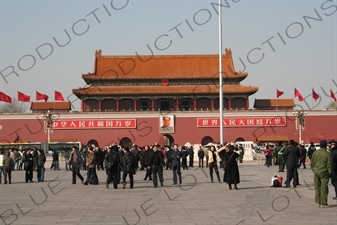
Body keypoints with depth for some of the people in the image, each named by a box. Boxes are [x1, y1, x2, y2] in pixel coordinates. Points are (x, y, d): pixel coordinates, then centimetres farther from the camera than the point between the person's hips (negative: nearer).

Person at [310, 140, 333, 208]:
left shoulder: (315, 153, 3)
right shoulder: (327, 154, -12)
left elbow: (312, 163, 8)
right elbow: (329, 165, -10)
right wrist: (330, 172, 1)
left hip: (316, 172, 5)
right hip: (324, 173, -5)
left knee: (317, 188, 11)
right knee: (324, 188, 0)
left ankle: (318, 202, 15)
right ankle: (323, 203, 1)